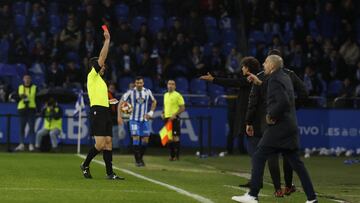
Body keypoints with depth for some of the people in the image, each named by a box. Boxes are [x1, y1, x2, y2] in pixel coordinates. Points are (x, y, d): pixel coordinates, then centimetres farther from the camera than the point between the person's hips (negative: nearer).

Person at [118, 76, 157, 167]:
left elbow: (154, 101, 19)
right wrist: (119, 116, -11)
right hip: (134, 119, -3)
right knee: (136, 138, -14)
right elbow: (121, 103, -4)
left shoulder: (147, 92, 1)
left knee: (145, 140, 1)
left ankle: (140, 158, 20)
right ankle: (137, 160, -6)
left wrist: (151, 113, 7)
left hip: (144, 120, 3)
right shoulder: (130, 92, -8)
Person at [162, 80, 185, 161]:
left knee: (175, 137, -7)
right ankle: (171, 155, 16)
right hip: (167, 118, 7)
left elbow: (182, 108, -10)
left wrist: (174, 115, -20)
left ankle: (177, 155, -3)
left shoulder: (178, 95, -7)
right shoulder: (165, 95, 14)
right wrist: (163, 113, 8)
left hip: (174, 118, -7)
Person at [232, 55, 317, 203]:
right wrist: (259, 83, 22)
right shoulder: (285, 77, 14)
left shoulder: (275, 80, -13)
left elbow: (283, 101, -25)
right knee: (295, 162, 10)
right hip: (290, 126, 9)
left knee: (258, 157, -3)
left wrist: (271, 116, -14)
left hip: (279, 127, -9)